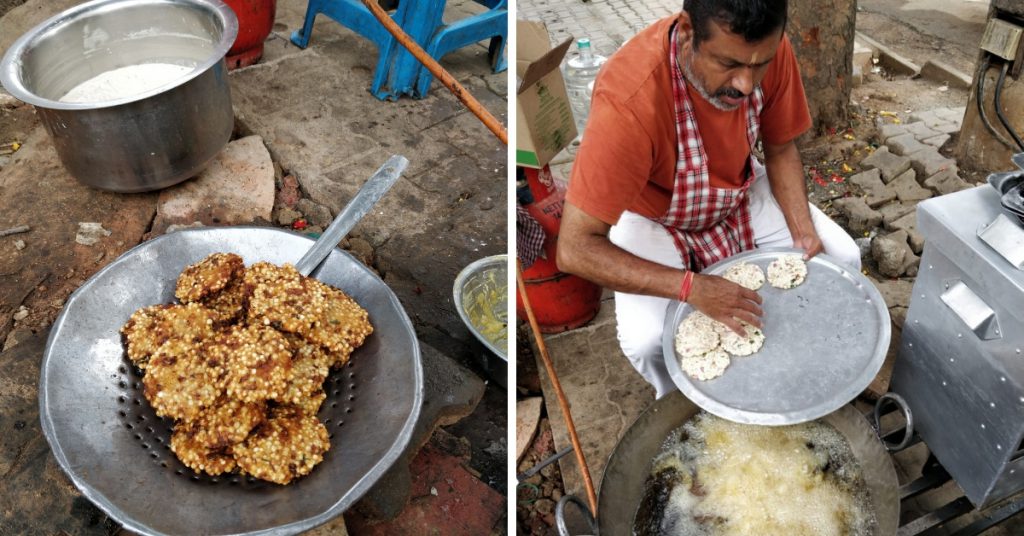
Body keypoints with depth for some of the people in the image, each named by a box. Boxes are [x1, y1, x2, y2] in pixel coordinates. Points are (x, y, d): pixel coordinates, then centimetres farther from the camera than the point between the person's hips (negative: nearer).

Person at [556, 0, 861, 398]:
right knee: (647, 341, -25)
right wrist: (692, 288, -41)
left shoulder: (766, 50, -23)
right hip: (653, 218, -4)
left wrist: (803, 231, -18)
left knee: (843, 259, -6)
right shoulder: (629, 98, -39)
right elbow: (574, 249, -37)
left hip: (740, 193, 5)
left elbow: (781, 149, -3)